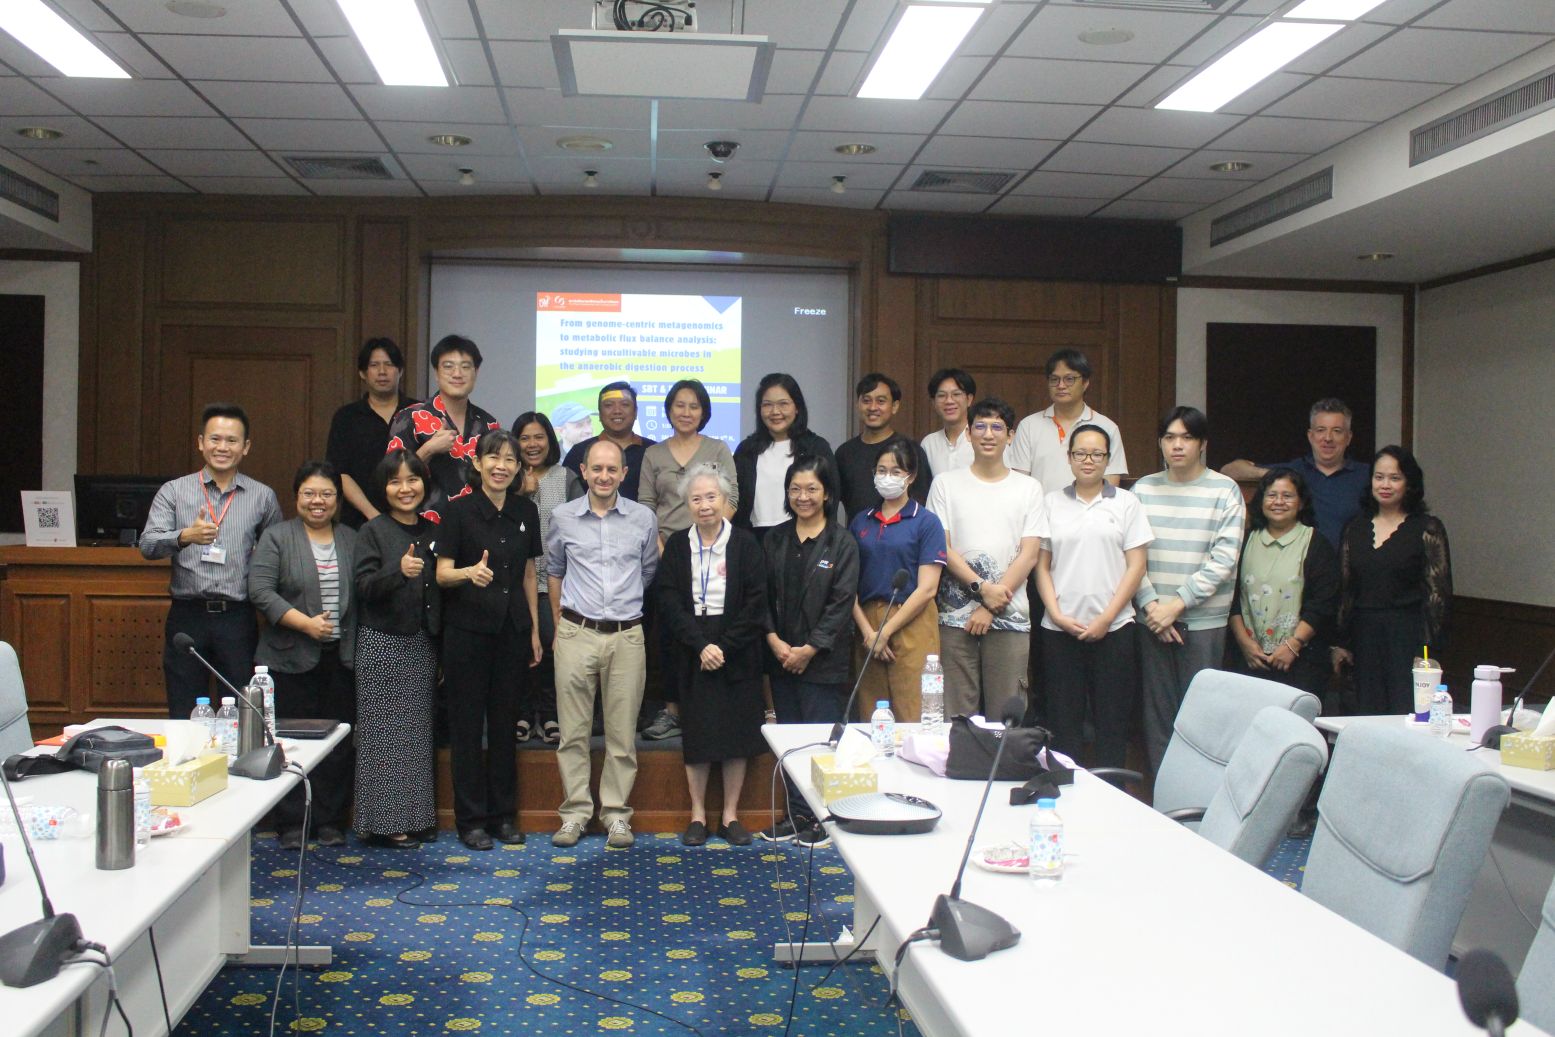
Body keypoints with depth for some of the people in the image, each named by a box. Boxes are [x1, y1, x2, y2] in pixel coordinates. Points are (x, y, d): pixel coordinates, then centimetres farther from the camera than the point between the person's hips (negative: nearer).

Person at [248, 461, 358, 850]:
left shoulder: (351, 540, 12)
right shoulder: (277, 537, 1)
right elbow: (260, 591, -9)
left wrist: (353, 641, 3)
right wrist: (305, 623, -16)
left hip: (340, 658, 3)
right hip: (291, 658, -3)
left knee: (338, 742, 6)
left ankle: (330, 821, 17)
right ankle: (291, 824, 11)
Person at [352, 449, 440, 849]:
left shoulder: (431, 531, 11)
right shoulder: (373, 531, -4)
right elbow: (365, 587, -14)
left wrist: (441, 652, 14)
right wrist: (398, 571, -33)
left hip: (422, 644, 5)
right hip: (383, 643, -5)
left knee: (417, 732, 8)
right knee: (384, 732, -2)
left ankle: (417, 816, 16)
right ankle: (383, 821, 6)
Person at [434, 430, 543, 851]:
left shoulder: (525, 511, 6)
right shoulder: (460, 511, -6)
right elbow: (442, 573, -9)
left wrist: (534, 631, 10)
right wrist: (469, 572, -32)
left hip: (512, 627, 4)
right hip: (467, 627, -4)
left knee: (505, 722, 10)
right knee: (467, 723, 3)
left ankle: (503, 815, 20)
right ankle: (471, 819, 12)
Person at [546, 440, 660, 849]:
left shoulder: (643, 518, 3)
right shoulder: (563, 517, 3)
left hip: (627, 635, 0)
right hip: (576, 633, 0)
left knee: (622, 731, 4)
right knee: (573, 730, 3)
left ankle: (617, 812, 15)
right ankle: (575, 812, 13)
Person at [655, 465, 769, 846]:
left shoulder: (745, 544, 0)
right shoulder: (676, 545, 5)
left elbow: (756, 603, -5)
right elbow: (667, 601, -3)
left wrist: (725, 646, -13)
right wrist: (700, 645, -14)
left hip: (737, 653, -1)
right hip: (691, 653, 1)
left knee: (737, 732, 2)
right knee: (696, 733, 3)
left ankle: (730, 815, 13)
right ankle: (698, 815, 13)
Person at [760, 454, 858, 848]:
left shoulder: (842, 543, -3)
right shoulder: (774, 539, 9)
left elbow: (841, 603, -8)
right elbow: (764, 596, 7)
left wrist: (810, 648, -12)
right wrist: (774, 640, -7)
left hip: (823, 659, -4)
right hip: (781, 657, 4)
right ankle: (799, 814, 20)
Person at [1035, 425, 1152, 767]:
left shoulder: (1126, 503, 4)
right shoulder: (1052, 503, 8)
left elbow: (1136, 565, 0)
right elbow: (1041, 565, 7)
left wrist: (1106, 618, -8)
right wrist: (1056, 614, -6)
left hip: (1113, 627, -1)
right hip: (1059, 629, 1)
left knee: (1112, 720, 3)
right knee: (1063, 719, 5)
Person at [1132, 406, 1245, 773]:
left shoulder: (1225, 491, 0)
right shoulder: (1143, 489, 8)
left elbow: (1224, 560, -6)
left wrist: (1177, 604, -11)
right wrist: (1151, 604, -8)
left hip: (1203, 619, -2)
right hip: (1152, 619, 2)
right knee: (1157, 707, 6)